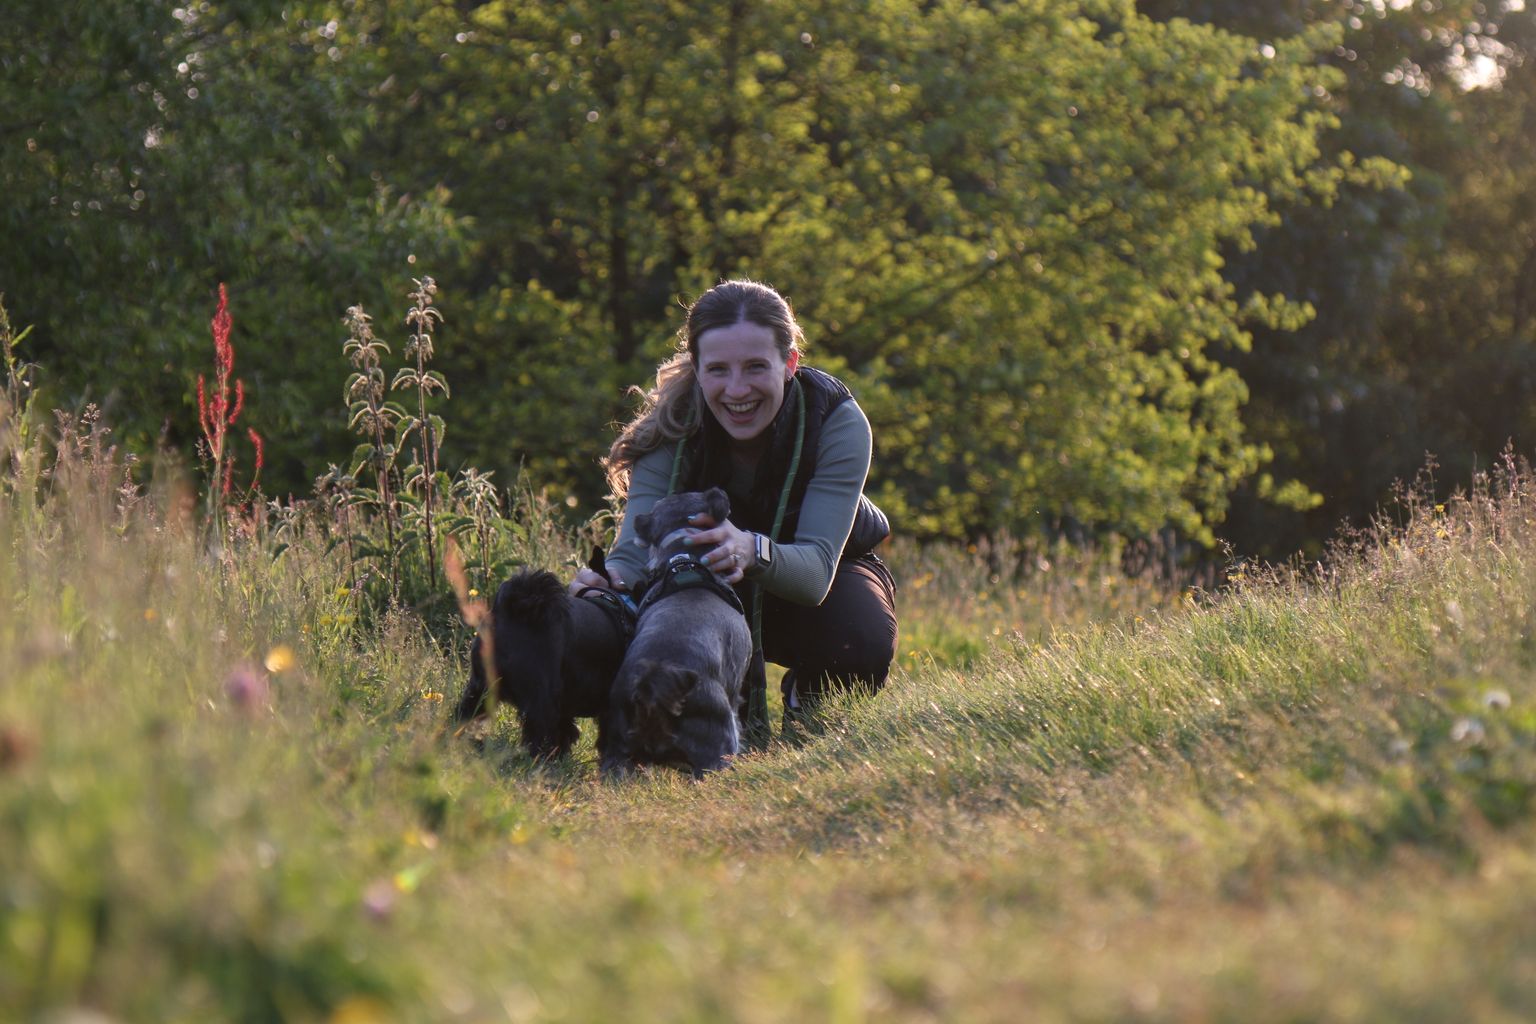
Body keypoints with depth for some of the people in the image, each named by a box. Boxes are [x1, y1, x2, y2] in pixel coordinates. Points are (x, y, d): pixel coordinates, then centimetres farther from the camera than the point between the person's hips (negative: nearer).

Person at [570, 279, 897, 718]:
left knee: (863, 646, -34)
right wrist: (609, 580, -61)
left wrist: (753, 551, -62)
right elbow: (637, 548, -35)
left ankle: (808, 703, 4)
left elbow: (817, 564, -39)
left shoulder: (838, 422, -29)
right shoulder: (671, 430, -24)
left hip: (827, 576, -1)